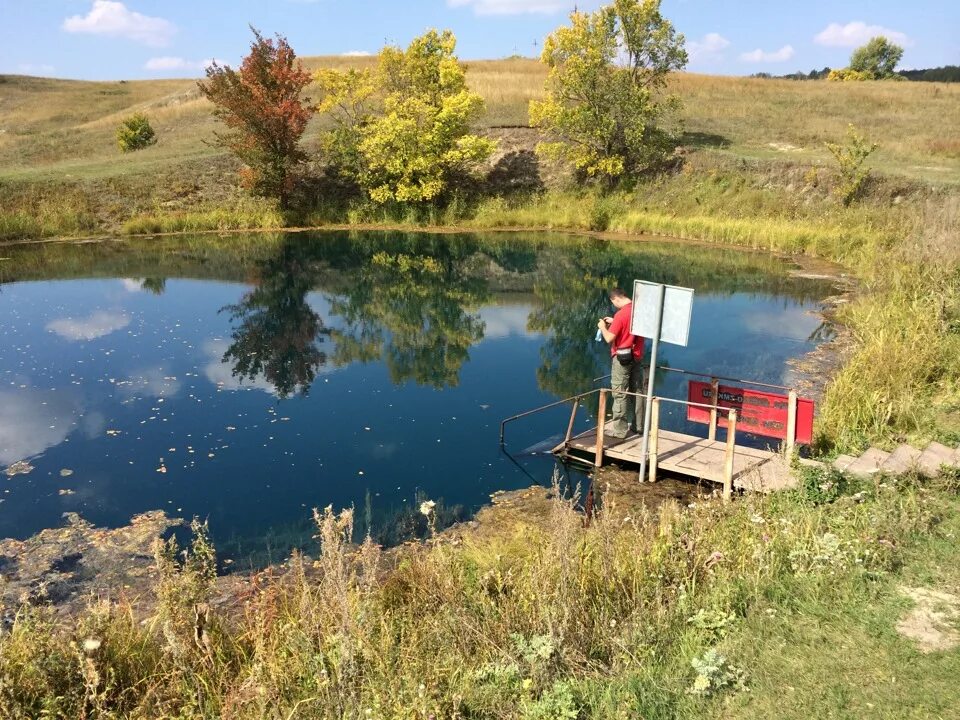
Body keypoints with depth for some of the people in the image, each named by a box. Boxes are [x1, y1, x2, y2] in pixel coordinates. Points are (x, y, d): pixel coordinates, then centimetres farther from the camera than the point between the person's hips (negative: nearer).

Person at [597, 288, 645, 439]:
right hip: (637, 356, 8)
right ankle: (638, 425, 23)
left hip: (622, 358, -8)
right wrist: (614, 323, 15)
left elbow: (609, 339, -18)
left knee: (620, 394, -1)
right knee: (637, 391, 14)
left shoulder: (621, 314, -20)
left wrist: (603, 327, -1)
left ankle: (619, 429, 3)